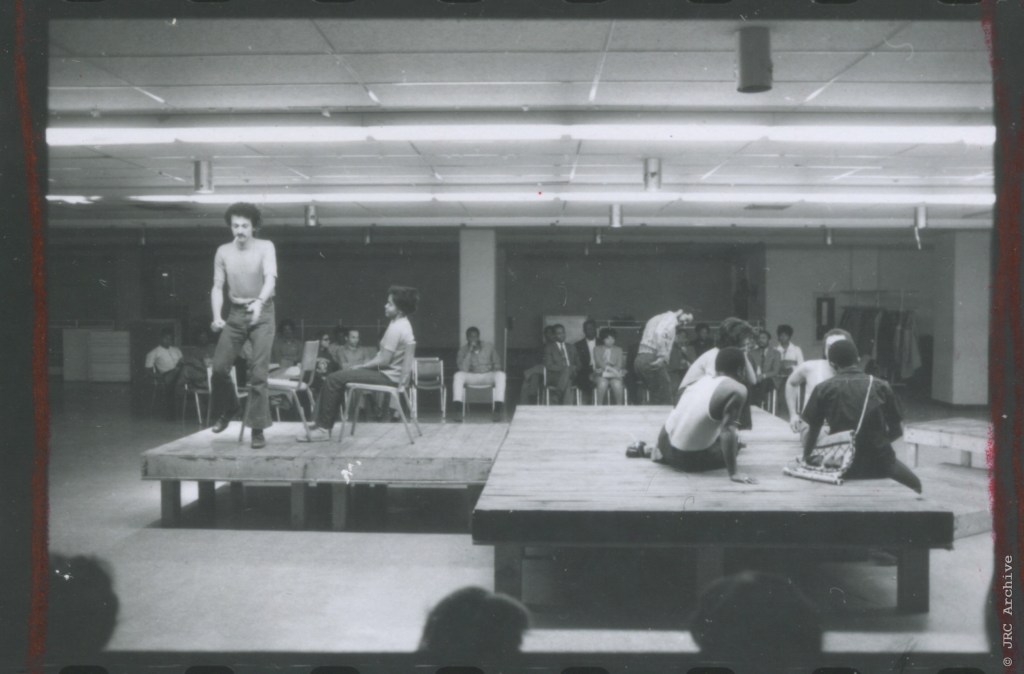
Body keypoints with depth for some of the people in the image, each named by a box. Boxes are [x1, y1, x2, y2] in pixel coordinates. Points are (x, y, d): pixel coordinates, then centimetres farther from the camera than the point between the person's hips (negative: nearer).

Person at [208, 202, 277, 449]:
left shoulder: (265, 247, -9)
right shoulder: (223, 252, 0)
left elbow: (271, 278, -23)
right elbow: (217, 287, 0)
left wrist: (259, 302, -43)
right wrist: (217, 316, -16)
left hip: (262, 313, -3)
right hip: (235, 313, 3)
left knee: (258, 373, -9)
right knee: (219, 367, -1)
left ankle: (258, 429, -4)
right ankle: (227, 410, 28)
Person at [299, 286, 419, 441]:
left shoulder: (396, 328, -20)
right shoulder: (402, 324, 12)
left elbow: (383, 360, -21)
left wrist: (361, 366, -8)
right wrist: (363, 364, 8)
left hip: (388, 376, -11)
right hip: (392, 373, 11)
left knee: (333, 380, -11)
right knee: (339, 376, 16)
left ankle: (323, 428, -4)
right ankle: (323, 424, 13)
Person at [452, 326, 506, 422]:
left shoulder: (489, 346, 0)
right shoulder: (463, 349, -3)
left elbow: (497, 363, 11)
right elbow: (463, 369, -16)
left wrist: (494, 374, -10)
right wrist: (470, 351, -21)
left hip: (488, 376, 0)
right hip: (472, 377, 0)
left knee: (500, 375, -32)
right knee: (458, 375, -31)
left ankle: (498, 410, -42)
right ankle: (458, 410, -38)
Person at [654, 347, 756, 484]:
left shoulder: (704, 380, 7)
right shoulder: (737, 390, -15)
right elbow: (728, 430, -24)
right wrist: (733, 473, -23)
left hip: (665, 442, 9)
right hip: (688, 458, -8)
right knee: (734, 439, 20)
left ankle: (662, 452, 25)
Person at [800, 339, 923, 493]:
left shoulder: (823, 389, -2)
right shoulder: (881, 386, 1)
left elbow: (812, 432, 3)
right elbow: (897, 430, 6)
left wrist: (805, 459, 19)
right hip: (880, 463, 1)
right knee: (914, 484, 30)